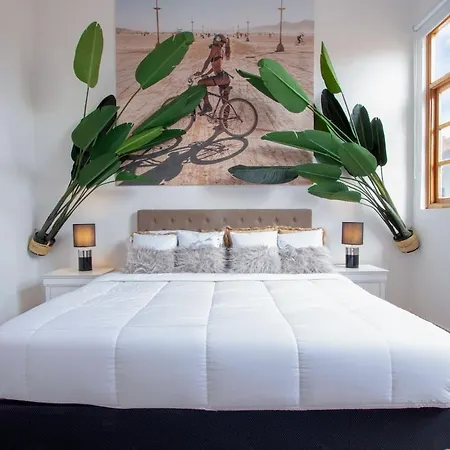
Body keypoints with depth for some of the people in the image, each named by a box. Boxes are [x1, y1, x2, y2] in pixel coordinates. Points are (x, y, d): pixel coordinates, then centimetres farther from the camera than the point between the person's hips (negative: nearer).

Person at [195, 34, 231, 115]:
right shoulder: (220, 50, 26)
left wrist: (201, 72, -5)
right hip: (225, 78, 10)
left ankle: (207, 105, -18)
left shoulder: (215, 48, 0)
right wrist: (205, 74, 31)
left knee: (201, 83, -15)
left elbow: (208, 61, -7)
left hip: (222, 77, -10)